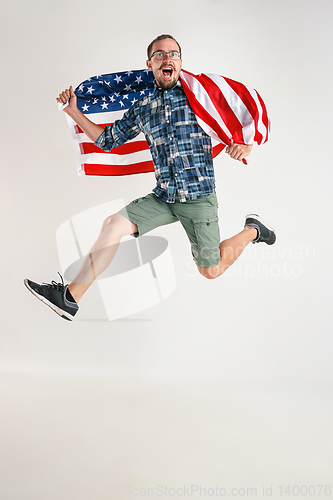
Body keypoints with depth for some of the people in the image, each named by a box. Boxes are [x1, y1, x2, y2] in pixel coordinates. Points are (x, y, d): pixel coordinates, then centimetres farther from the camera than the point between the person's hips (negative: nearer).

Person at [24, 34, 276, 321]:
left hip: (199, 197, -4)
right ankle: (71, 297, -10)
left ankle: (253, 230, 28)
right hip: (163, 197, 4)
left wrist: (244, 146, -16)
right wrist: (74, 112, 13)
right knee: (114, 224, -14)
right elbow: (107, 140, 20)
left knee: (211, 272, 2)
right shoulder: (141, 108, 12)